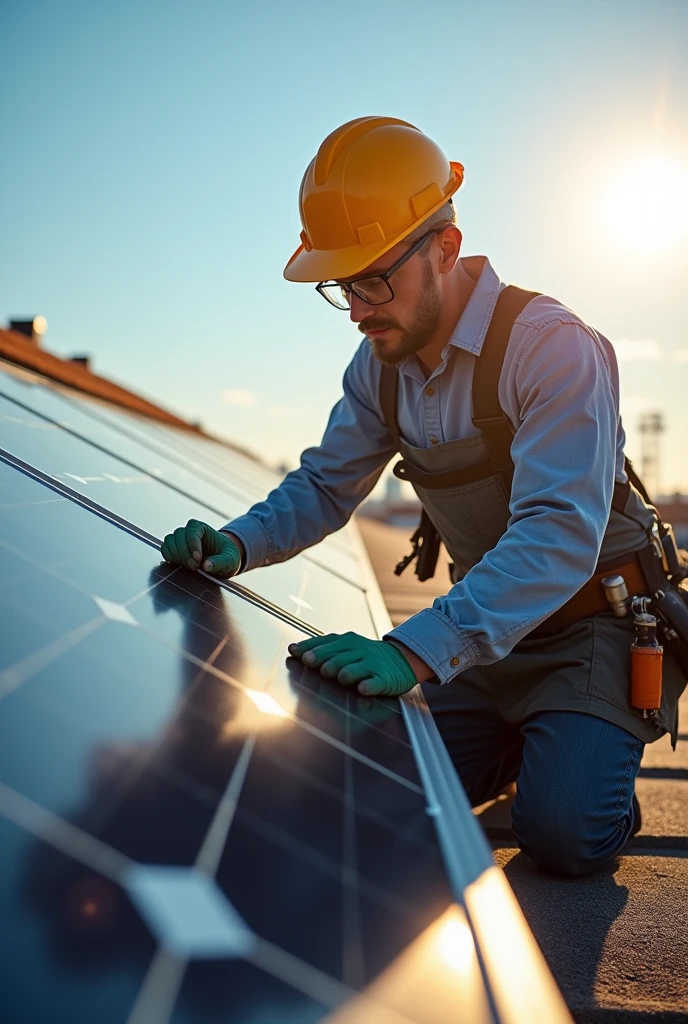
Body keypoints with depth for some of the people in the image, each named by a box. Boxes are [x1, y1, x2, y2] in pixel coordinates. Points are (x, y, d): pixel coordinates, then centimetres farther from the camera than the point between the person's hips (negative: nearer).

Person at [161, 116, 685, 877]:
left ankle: (596, 745, 13)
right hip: (489, 624, 6)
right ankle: (533, 741, 26)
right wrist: (237, 543, -16)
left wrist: (414, 651, -45)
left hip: (596, 619, -6)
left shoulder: (554, 348, -26)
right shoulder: (380, 364, -2)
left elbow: (559, 535, -35)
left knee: (561, 835, -20)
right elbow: (325, 487, 6)